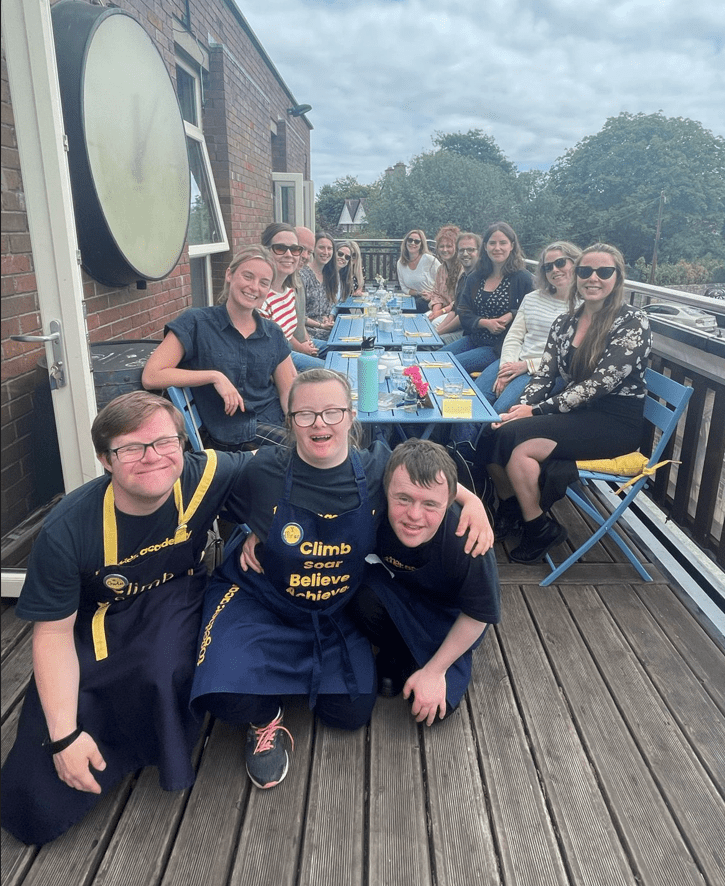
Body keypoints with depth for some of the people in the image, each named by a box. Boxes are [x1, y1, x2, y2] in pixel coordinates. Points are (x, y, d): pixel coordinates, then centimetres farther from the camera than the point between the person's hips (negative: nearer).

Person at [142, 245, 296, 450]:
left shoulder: (273, 334, 11)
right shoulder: (196, 323, -2)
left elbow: (289, 392, 9)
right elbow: (151, 376, -10)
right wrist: (215, 376, -15)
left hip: (275, 424, 5)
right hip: (232, 435, -5)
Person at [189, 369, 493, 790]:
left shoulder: (379, 468, -15)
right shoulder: (262, 471, -20)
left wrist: (471, 498, -12)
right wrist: (251, 533, -15)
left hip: (337, 613, 3)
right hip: (257, 601, -2)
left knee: (352, 713, 1)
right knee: (230, 695, -26)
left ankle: (295, 673, 31)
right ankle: (266, 719, 13)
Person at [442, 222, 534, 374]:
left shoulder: (523, 278, -5)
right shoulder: (476, 278, 11)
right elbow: (463, 313, 5)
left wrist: (512, 316, -22)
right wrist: (486, 323, -12)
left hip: (500, 347, -6)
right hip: (473, 339, 6)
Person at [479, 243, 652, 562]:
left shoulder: (633, 323, -10)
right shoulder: (564, 323, 10)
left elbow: (600, 382, -19)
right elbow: (544, 375, 5)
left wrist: (537, 411, -23)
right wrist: (521, 407, -16)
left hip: (615, 423, -6)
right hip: (576, 414, 6)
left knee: (513, 439, -26)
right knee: (492, 433, -18)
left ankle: (539, 528, -5)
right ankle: (509, 508, 8)